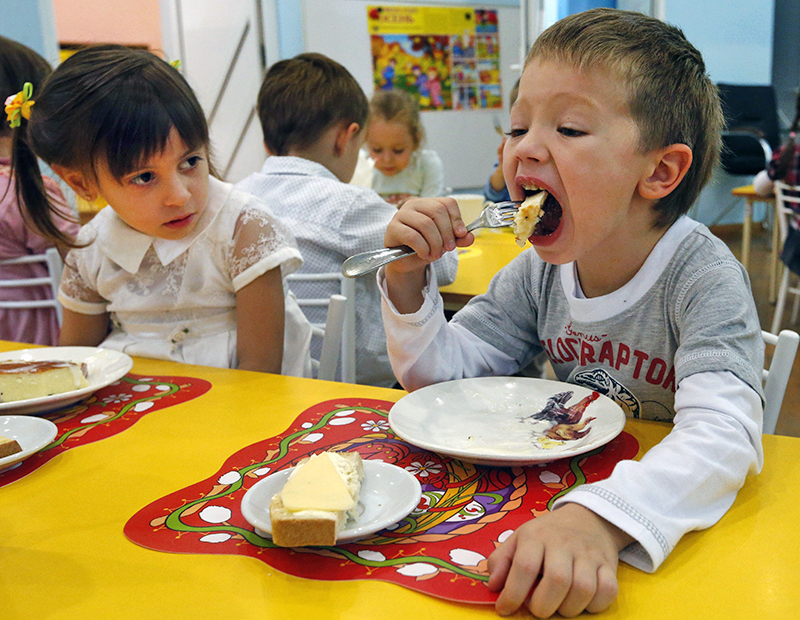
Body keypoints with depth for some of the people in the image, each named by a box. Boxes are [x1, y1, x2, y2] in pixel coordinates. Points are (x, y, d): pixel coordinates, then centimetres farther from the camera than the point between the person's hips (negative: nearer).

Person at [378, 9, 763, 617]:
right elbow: (441, 372, 3)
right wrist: (408, 280, -13)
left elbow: (722, 434, -32)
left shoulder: (704, 276, -18)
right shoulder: (540, 272, -1)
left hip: (677, 523, -4)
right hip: (564, 489, 4)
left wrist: (598, 519, -48)